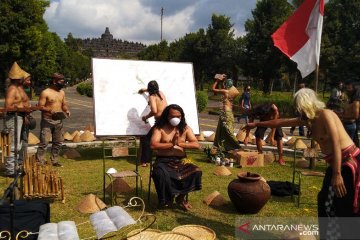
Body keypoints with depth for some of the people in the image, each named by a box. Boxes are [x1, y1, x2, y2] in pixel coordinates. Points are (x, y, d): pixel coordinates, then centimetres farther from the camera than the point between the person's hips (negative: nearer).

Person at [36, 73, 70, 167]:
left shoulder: (62, 92, 11)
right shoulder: (45, 92, -9)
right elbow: (40, 106, -11)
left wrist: (66, 110, -2)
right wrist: (51, 110, -26)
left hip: (58, 121, 7)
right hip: (47, 121, -7)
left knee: (58, 142, 11)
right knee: (44, 142, -9)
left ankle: (54, 161, 23)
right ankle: (39, 162, -3)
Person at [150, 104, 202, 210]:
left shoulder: (185, 128, 7)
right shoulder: (160, 128, -1)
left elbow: (197, 145, -5)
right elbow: (153, 145, -16)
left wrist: (180, 144, -17)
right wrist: (172, 144, -16)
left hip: (181, 161, 3)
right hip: (164, 161, -3)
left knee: (196, 172, -22)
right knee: (159, 174, -35)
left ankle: (181, 197, 3)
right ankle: (167, 198, -3)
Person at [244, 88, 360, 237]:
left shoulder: (325, 115, -17)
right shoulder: (308, 119, 8)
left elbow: (336, 144, -24)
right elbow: (280, 122, 17)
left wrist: (337, 174, -28)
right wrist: (257, 124, 24)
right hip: (336, 163, 9)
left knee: (346, 210, -6)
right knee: (325, 202, 14)